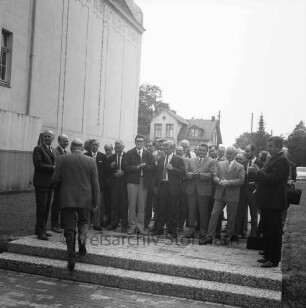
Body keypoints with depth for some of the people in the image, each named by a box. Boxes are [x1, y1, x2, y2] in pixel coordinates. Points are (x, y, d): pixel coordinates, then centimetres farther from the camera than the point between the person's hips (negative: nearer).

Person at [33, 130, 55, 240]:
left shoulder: (52, 150, 18)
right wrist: (52, 167, -17)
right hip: (41, 182, -7)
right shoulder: (38, 149, -5)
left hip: (50, 183, 7)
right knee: (41, 207, -6)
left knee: (47, 207, 11)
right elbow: (38, 164, -16)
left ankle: (42, 229, 20)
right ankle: (40, 232, 0)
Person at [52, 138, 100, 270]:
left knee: (69, 228, 5)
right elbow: (95, 183, 0)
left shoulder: (62, 159, -2)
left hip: (67, 199, 0)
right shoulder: (90, 161, -1)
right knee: (84, 221, 22)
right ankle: (82, 237, -6)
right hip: (85, 199, 1)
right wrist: (95, 201, 6)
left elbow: (55, 179, -4)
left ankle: (71, 258, 3)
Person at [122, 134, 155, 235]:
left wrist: (144, 166, -15)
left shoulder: (148, 154, 12)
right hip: (132, 181, -1)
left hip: (144, 182, 2)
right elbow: (125, 167, -5)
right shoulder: (129, 153, 6)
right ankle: (132, 226, 8)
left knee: (142, 205, 4)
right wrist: (137, 167, -13)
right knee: (132, 204, 0)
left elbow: (152, 167, 1)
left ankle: (140, 225, 12)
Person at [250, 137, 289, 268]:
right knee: (267, 231, 18)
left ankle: (274, 260, 10)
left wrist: (259, 172, -18)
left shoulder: (282, 161, -16)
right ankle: (268, 255, 30)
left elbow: (274, 179, -25)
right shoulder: (272, 159, 13)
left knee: (274, 232, 0)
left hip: (274, 202, -10)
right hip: (266, 201, 10)